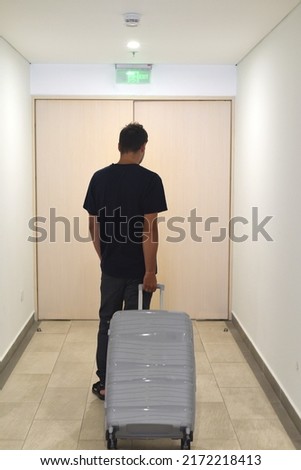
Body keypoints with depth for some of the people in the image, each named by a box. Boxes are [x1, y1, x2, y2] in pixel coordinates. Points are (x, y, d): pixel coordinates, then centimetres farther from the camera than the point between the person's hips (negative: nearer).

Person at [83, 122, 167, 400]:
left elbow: (93, 225, 5)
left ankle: (104, 384, 21)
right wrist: (150, 271, -14)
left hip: (110, 267, 4)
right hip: (137, 269, -4)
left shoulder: (99, 178, 1)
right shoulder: (150, 180, -13)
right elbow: (150, 229, -18)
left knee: (107, 323, 14)